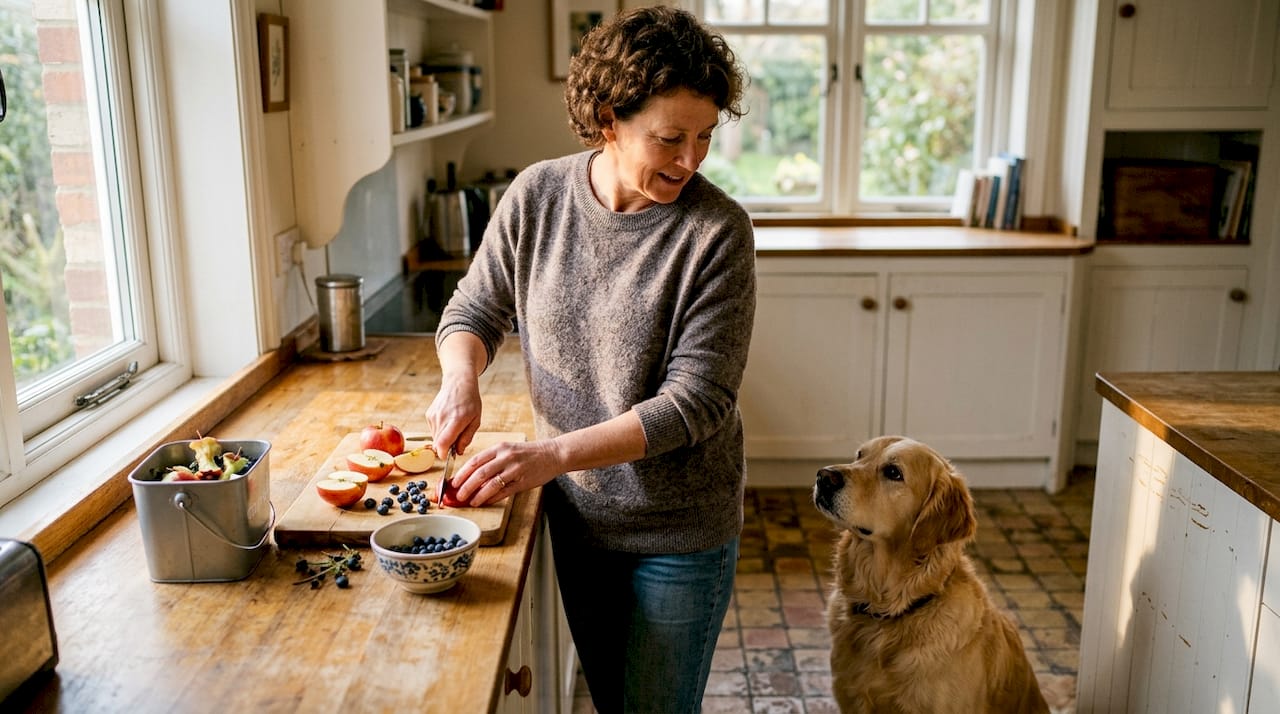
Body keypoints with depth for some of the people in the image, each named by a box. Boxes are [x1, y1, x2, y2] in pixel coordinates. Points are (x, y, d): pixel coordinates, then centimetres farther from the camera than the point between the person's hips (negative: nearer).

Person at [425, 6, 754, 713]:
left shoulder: (717, 230, -20)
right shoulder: (537, 194, -9)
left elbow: (696, 400, -22)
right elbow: (474, 311, 4)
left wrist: (555, 453, -30)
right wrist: (460, 377, -18)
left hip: (678, 530, -4)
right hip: (576, 515, 4)